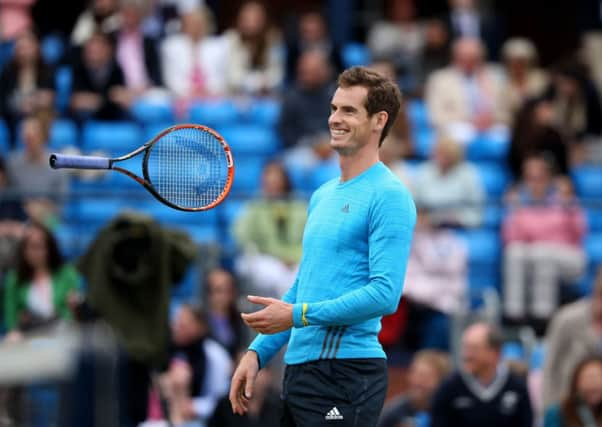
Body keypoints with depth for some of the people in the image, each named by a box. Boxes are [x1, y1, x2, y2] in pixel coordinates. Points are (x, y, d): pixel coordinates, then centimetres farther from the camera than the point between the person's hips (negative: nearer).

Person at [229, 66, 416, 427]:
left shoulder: (388, 196, -9)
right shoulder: (323, 195, 19)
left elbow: (385, 295, -18)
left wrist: (299, 315, -18)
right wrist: (257, 352, 15)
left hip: (346, 373, -9)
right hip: (300, 369, 9)